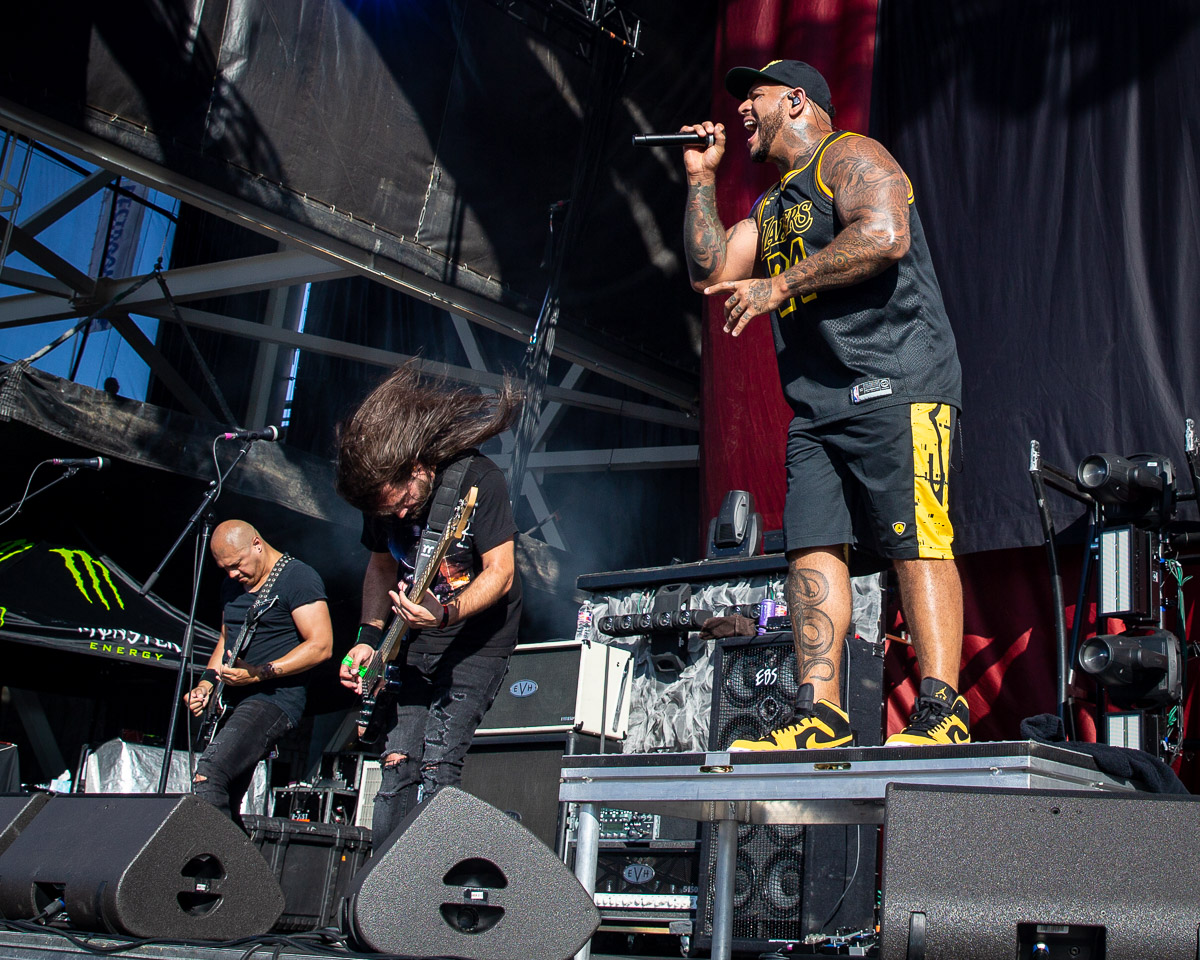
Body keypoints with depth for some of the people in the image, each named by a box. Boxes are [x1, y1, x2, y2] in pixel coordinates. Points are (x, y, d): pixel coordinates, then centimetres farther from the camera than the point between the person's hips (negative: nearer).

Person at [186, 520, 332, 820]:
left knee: (208, 773, -26)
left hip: (275, 697, -9)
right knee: (226, 806, 7)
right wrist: (206, 685, 10)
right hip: (232, 701, 9)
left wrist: (258, 674, -19)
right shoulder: (235, 585, 17)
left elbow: (321, 646, -15)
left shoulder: (298, 577, -8)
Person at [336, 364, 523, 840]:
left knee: (437, 763, -16)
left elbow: (500, 573, -20)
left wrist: (447, 613, -36)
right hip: (414, 646, 6)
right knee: (398, 762, -1)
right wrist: (369, 636, -1)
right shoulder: (381, 496, -3)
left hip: (476, 645, -5)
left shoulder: (477, 481, -20)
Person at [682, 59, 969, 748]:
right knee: (814, 548, -4)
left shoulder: (848, 156, 3)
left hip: (894, 384, -8)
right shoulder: (773, 207, 30)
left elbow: (884, 235, -16)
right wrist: (701, 176, 23)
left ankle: (942, 714, -17)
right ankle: (821, 716, -6)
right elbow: (710, 271, 24)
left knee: (914, 543, -14)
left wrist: (778, 285, -12)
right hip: (817, 404, 8)